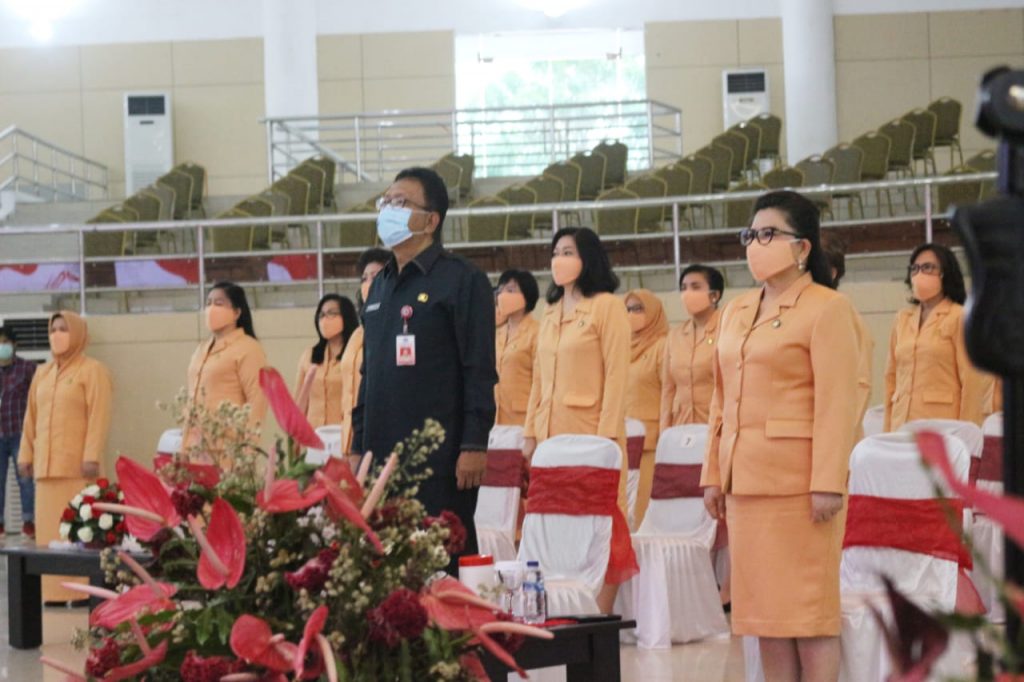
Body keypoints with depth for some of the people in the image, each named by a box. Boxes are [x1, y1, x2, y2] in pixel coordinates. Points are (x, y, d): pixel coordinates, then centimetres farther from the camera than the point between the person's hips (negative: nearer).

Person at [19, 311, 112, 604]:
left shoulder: (92, 370, -2)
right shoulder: (42, 374, 18)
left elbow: (99, 417, -10)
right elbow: (31, 418, 18)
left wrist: (92, 457, -17)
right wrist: (26, 454, 11)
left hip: (77, 466, -6)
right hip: (46, 465, 6)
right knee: (49, 527, 4)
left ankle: (83, 590, -6)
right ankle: (54, 590, 7)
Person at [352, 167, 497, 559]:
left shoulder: (462, 280, -4)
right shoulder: (380, 285, 19)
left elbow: (480, 370, -9)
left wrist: (474, 445, -15)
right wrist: (358, 444, 17)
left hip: (440, 457, -7)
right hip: (382, 454, 7)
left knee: (444, 560, -5)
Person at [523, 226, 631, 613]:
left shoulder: (607, 306, -3)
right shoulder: (551, 313, 18)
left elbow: (616, 376, -9)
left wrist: (607, 435, -16)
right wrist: (531, 432, 12)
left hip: (590, 433, -7)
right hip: (551, 434, 7)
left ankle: (601, 617, -2)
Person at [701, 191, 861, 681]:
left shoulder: (826, 309, -5)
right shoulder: (737, 312, 17)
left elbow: (837, 405, -12)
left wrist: (828, 484, -18)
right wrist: (713, 474, 12)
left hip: (799, 482, -7)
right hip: (746, 480, 7)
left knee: (808, 606, -2)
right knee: (763, 606, 9)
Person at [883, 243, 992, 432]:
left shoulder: (960, 318, 1)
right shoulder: (902, 319, 17)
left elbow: (973, 384, -4)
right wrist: (888, 430, 8)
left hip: (942, 425, -4)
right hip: (903, 426, 5)